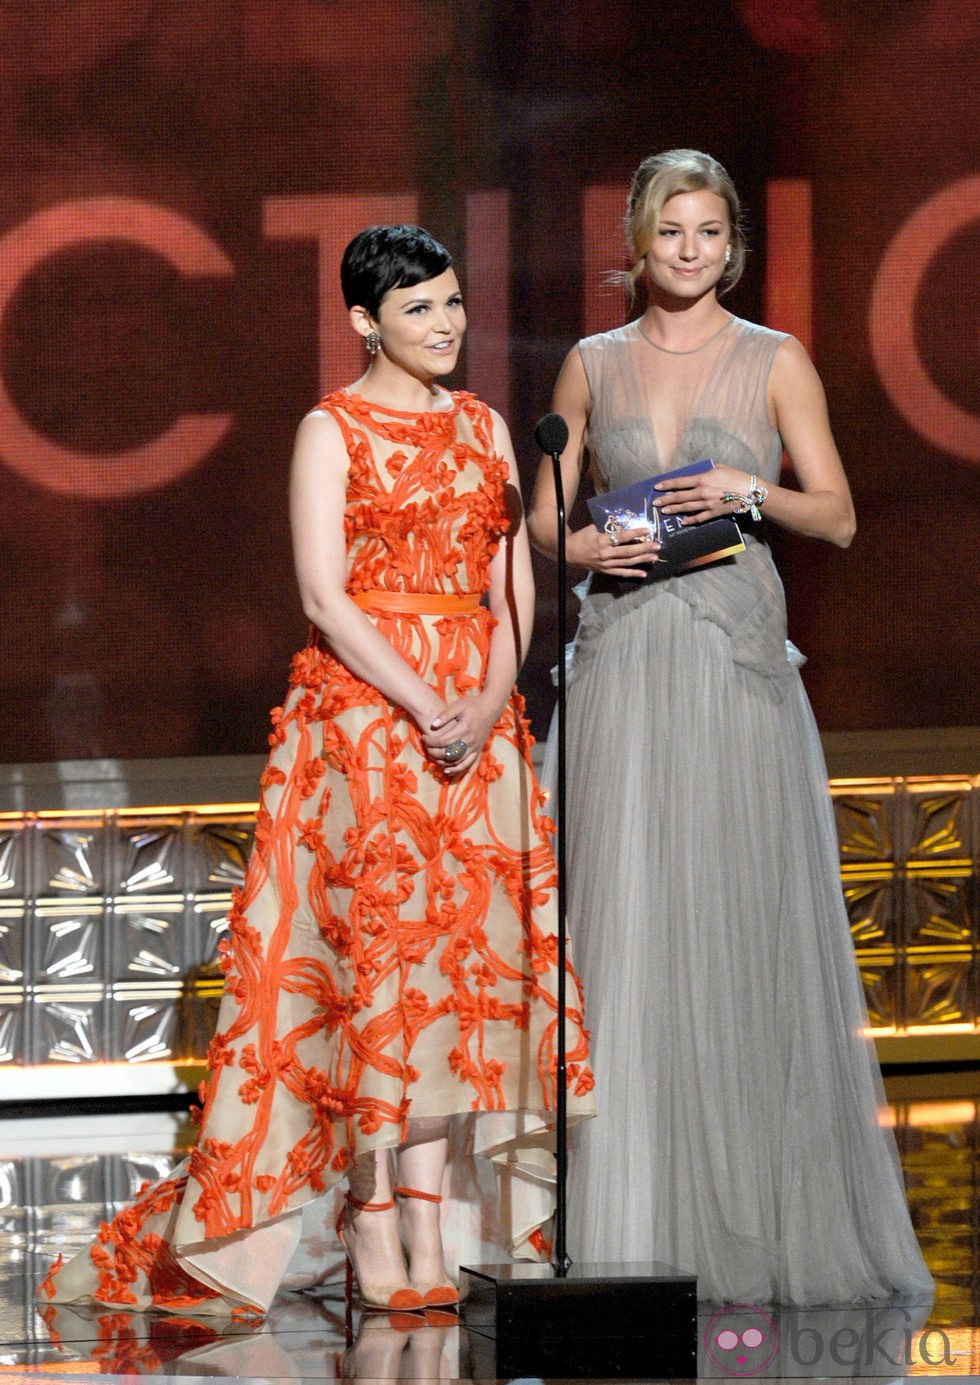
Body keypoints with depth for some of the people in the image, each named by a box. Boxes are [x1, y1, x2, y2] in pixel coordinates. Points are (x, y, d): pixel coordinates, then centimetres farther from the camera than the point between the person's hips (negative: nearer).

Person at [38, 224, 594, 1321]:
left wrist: (489, 704, -7)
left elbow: (514, 586, 10)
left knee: (459, 952, -1)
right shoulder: (333, 432, -1)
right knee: (378, 951, -9)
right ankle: (380, 1241, -8)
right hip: (362, 709, -5)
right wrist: (424, 706, -17)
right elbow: (324, 594, -10)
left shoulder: (483, 429, 14)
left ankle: (428, 1238, 0)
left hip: (478, 718, 5)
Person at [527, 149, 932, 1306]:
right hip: (623, 663, 2)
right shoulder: (594, 365, 11)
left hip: (736, 658, -2)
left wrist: (751, 493, -14)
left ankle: (765, 1220, 3)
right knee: (629, 927, -2)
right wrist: (590, 546, -6)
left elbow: (837, 517, 4)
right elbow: (545, 516, 15)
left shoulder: (775, 362, 5)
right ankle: (640, 1227, 2)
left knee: (747, 924, -4)